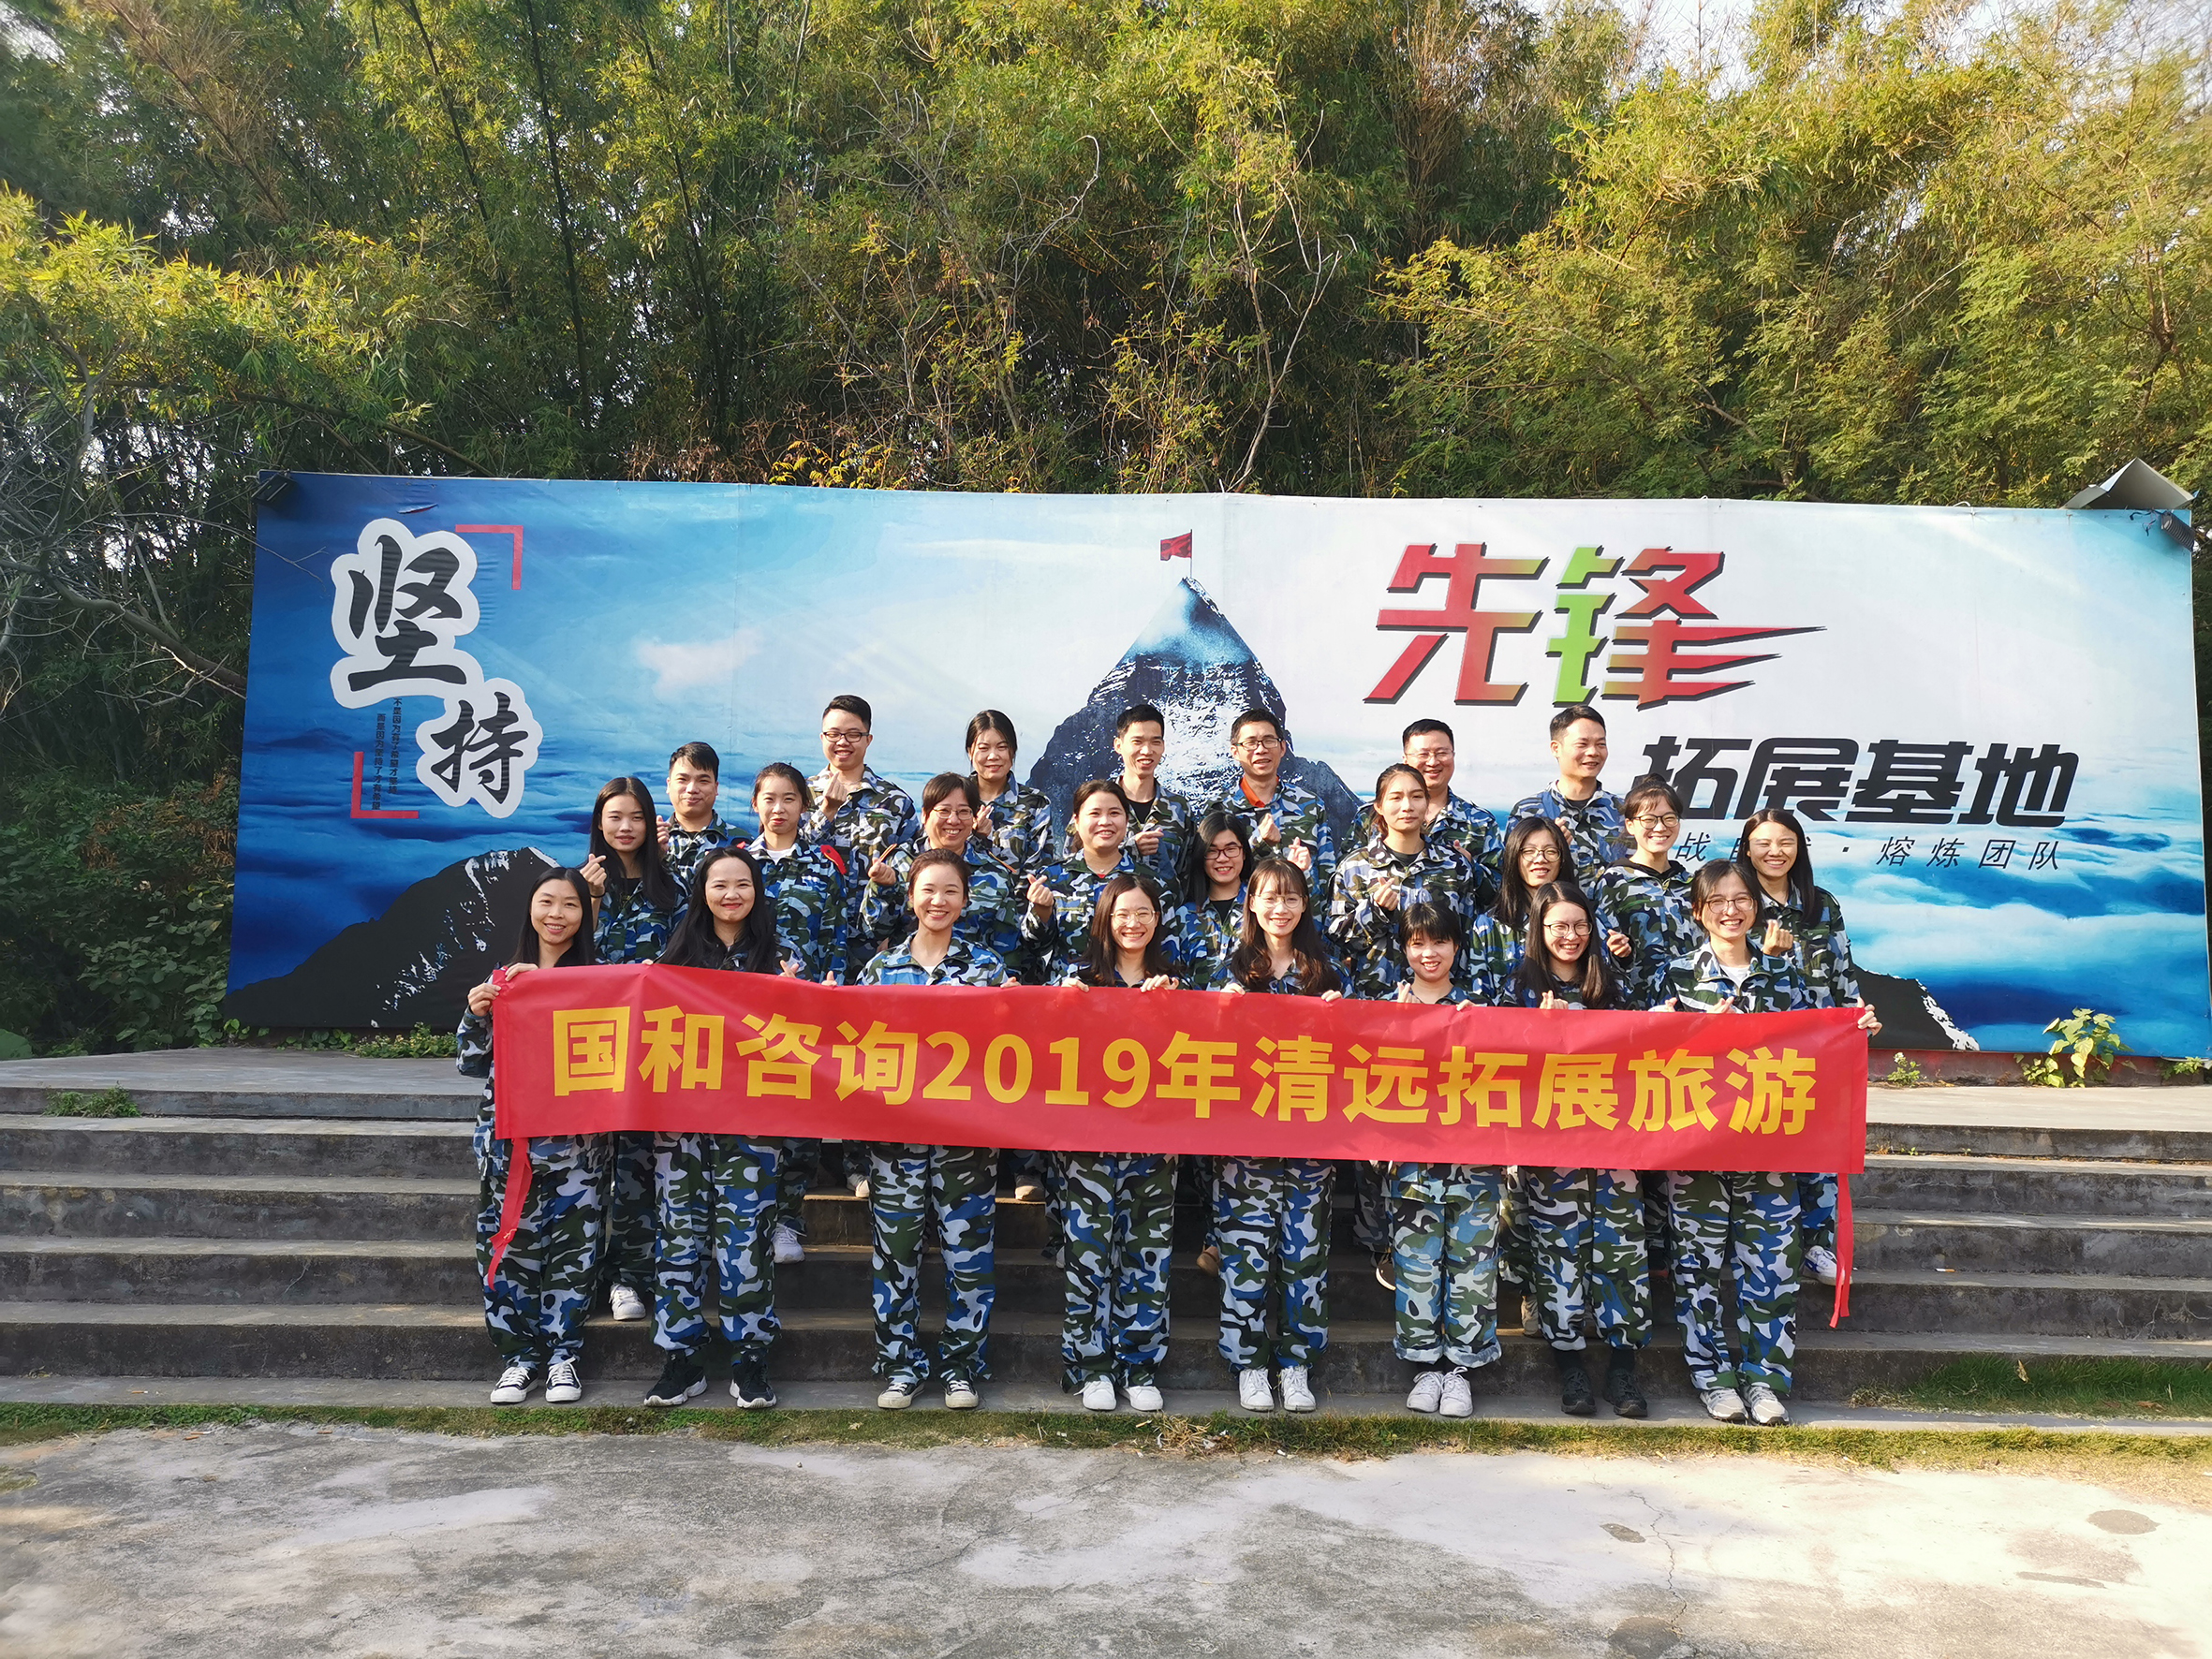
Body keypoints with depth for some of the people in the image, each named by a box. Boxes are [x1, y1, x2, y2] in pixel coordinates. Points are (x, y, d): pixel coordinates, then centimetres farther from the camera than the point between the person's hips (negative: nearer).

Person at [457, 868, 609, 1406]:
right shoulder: (501, 977, 9)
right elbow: (472, 1064, 12)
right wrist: (476, 1015, -8)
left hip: (575, 1137, -2)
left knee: (571, 1242, 1)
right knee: (507, 1241, 2)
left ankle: (562, 1352, 15)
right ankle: (519, 1354, 15)